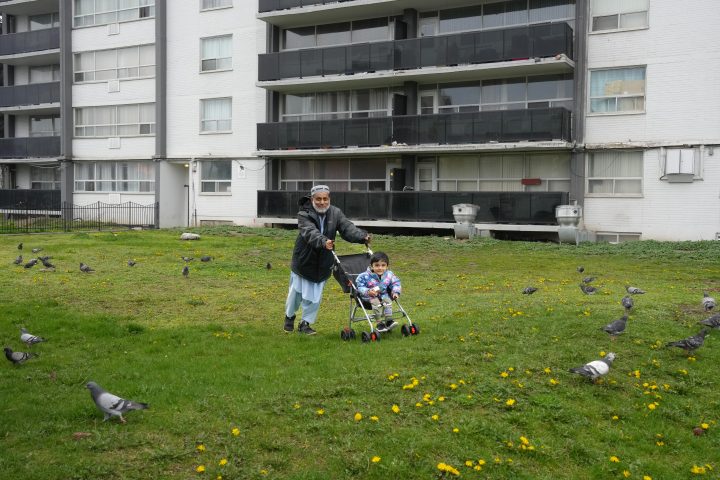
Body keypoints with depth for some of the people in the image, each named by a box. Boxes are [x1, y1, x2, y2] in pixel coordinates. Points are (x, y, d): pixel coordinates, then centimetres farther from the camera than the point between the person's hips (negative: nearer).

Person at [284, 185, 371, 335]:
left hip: (323, 264, 3)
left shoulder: (336, 213, -4)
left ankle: (305, 323, 24)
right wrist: (323, 242, -53)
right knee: (296, 292, 11)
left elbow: (347, 228, -17)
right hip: (303, 260, -3)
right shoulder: (304, 215, -16)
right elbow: (310, 232, -33)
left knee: (315, 296, 6)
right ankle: (289, 317, 37)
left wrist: (362, 236, -37)